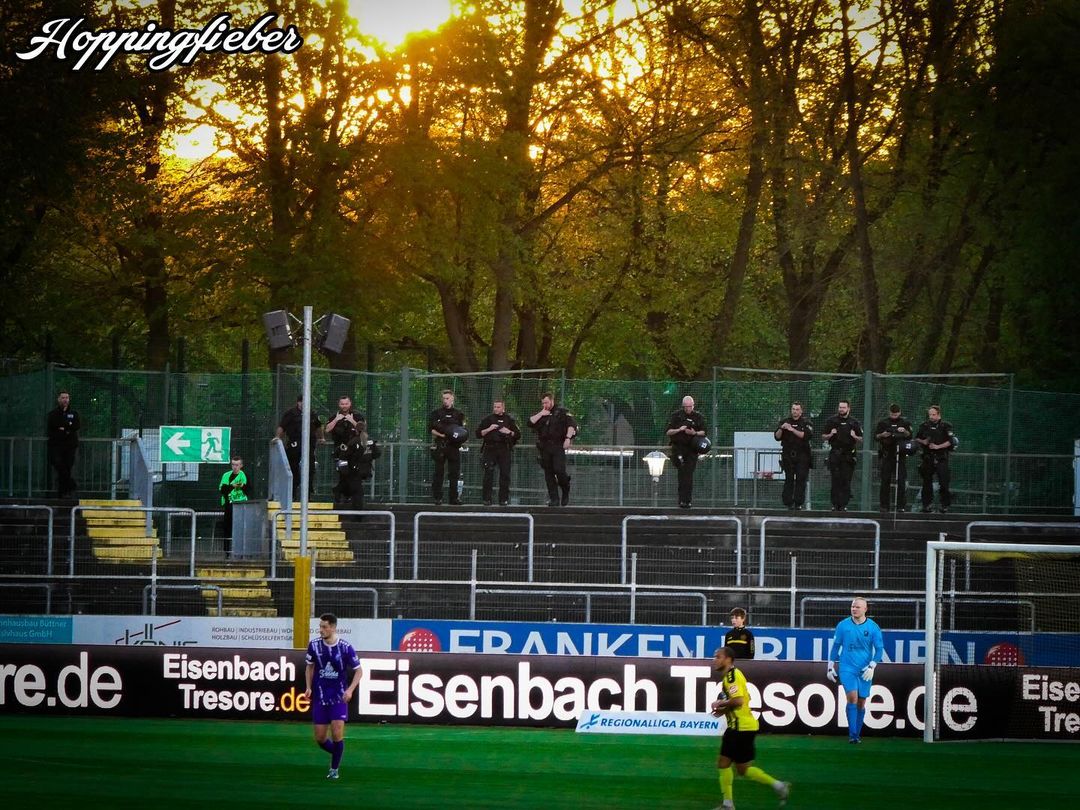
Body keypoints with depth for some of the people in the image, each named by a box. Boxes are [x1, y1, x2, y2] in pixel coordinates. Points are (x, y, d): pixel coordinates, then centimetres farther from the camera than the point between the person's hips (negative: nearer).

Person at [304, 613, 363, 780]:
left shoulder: (346, 647, -10)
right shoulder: (314, 645, -4)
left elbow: (358, 671, 0)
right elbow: (309, 667, 13)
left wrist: (350, 690, -13)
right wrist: (309, 687, 1)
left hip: (339, 697, -3)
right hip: (320, 698, 3)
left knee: (337, 734, -13)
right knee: (320, 739, 2)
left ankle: (334, 768, 6)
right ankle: (337, 753, 33)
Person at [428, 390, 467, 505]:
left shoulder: (458, 414, 13)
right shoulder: (436, 413, 7)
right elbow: (431, 429, 0)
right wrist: (440, 435, -13)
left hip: (454, 447, 2)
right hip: (440, 447, -2)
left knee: (454, 474, 2)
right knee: (438, 473, -3)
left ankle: (454, 498, 7)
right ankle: (437, 498, -1)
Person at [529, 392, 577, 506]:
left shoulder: (561, 412, 3)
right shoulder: (540, 414, 18)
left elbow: (572, 425, -6)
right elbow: (530, 423, 6)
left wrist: (568, 439, -16)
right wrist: (540, 414, -3)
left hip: (558, 446, -5)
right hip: (544, 447, 5)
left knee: (559, 470, -16)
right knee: (548, 474, 2)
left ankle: (566, 492, 9)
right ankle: (554, 499, 5)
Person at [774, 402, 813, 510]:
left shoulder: (806, 423, 5)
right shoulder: (785, 422, 12)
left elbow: (806, 435, -12)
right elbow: (777, 437, 6)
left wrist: (793, 430, -18)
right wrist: (781, 429, -13)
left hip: (802, 456, -2)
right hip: (788, 455, 2)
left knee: (801, 479, -7)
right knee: (789, 479, -2)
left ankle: (799, 503, -5)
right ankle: (788, 503, -2)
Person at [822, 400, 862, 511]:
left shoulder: (854, 422, 7)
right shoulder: (832, 420, 8)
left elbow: (861, 439, 9)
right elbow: (823, 436, 12)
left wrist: (854, 437, -11)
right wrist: (830, 435, -8)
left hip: (849, 455, 0)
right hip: (835, 454, 0)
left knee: (846, 481, -2)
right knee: (836, 480, -3)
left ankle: (843, 505, 0)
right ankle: (835, 505, -1)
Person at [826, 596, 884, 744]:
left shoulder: (873, 627, -1)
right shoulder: (843, 625, 1)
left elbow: (879, 649, 1)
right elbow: (835, 646, 9)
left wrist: (871, 667, -11)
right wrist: (830, 666, 6)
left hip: (865, 671, 1)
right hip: (847, 668, -1)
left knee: (861, 702, 5)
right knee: (852, 697, -17)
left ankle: (857, 734, 17)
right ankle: (852, 734, -18)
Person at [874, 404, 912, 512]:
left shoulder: (905, 423, 8)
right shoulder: (883, 423, 10)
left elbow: (910, 436, 2)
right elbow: (875, 436, 10)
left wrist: (905, 432, -18)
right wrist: (882, 435, -10)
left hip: (900, 455, -1)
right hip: (887, 454, 1)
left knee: (901, 481, -5)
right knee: (885, 480, 2)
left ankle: (901, 506, -2)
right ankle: (884, 505, 6)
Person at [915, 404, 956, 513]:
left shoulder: (945, 426, -3)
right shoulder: (924, 426, 10)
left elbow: (952, 441, -8)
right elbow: (917, 438, 20)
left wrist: (938, 446, -13)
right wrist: (923, 442, -2)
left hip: (941, 459, -4)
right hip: (928, 458, 4)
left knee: (943, 482, -6)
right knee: (927, 482, 7)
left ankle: (945, 504, 1)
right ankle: (927, 503, 13)